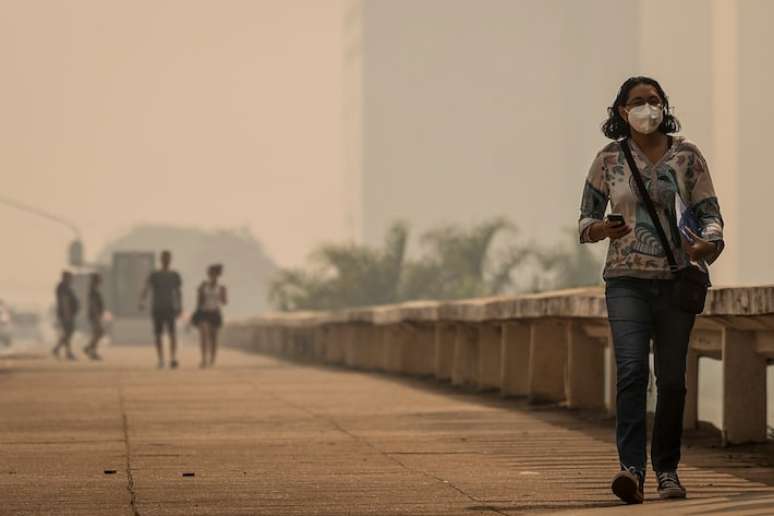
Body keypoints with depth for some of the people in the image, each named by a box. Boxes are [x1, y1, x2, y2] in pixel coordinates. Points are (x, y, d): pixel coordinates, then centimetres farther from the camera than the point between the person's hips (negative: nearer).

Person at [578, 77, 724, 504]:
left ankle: (667, 469, 20)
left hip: (676, 280, 1)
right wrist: (603, 229, -15)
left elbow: (709, 213, 4)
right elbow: (585, 221, 9)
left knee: (672, 379, 4)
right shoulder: (609, 159, 4)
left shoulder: (686, 155, 3)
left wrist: (707, 245, -18)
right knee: (632, 369, -18)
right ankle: (631, 469, -26)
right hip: (627, 280, -1)